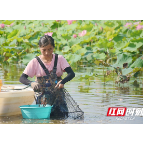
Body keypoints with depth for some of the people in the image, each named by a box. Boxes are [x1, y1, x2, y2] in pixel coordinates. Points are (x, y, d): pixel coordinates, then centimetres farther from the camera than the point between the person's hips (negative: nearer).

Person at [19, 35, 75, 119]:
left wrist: (63, 81, -33)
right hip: (42, 97, -1)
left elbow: (71, 73, -11)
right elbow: (22, 78, -10)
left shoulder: (60, 59, -2)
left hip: (58, 96, 1)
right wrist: (31, 83, -32)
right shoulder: (35, 62, -4)